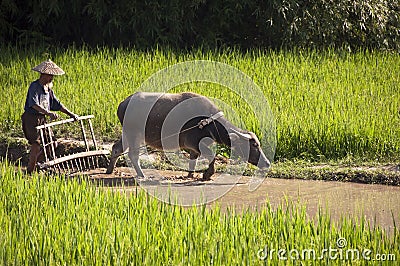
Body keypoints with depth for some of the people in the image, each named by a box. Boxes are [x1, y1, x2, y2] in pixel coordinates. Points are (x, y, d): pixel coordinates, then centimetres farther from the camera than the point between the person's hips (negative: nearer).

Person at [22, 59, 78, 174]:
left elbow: (57, 104, 21)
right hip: (31, 118, -9)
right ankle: (30, 171, -10)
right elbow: (34, 104, -29)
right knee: (36, 144, -15)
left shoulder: (48, 88, 14)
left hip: (42, 118, 9)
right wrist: (49, 113, -42)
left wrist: (71, 114, 16)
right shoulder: (34, 86, -14)